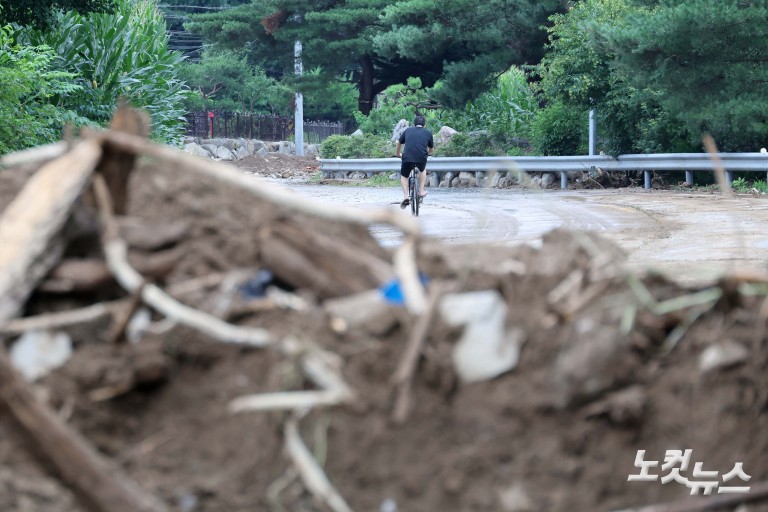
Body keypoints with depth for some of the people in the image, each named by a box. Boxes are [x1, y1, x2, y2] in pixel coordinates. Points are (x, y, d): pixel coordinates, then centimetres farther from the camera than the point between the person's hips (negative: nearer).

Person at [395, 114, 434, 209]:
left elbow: (399, 143, 28)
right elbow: (431, 149, 28)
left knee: (404, 176, 23)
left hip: (407, 158, 0)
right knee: (422, 170, 34)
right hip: (422, 159, 0)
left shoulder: (408, 131, 16)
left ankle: (405, 196, 3)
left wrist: (398, 154, 47)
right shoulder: (428, 133, 15)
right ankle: (421, 191, 25)